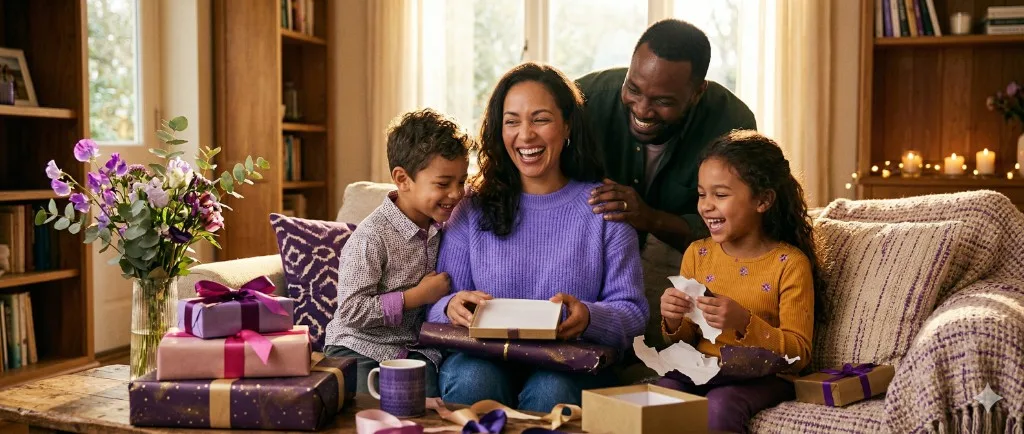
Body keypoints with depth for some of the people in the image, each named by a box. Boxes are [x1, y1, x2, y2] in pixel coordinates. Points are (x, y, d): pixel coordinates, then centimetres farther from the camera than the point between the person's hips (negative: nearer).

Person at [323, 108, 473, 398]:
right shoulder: (372, 238, -18)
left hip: (413, 348, 5)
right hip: (361, 348, -4)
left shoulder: (440, 228, 4)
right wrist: (419, 295, -17)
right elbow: (352, 310, -20)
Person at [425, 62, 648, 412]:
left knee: (551, 391, -35)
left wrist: (588, 317, -22)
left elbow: (632, 311, 1)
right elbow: (438, 305, 7)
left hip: (572, 365, -1)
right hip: (484, 359, 1)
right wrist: (451, 308, -19)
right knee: (470, 380, -33)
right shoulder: (473, 210, 10)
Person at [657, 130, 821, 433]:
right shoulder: (697, 253, 8)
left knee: (719, 405, -34)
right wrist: (674, 321, -8)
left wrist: (744, 323, -24)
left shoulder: (790, 264, -6)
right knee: (662, 391, -29)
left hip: (763, 375, -3)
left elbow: (798, 354, -9)